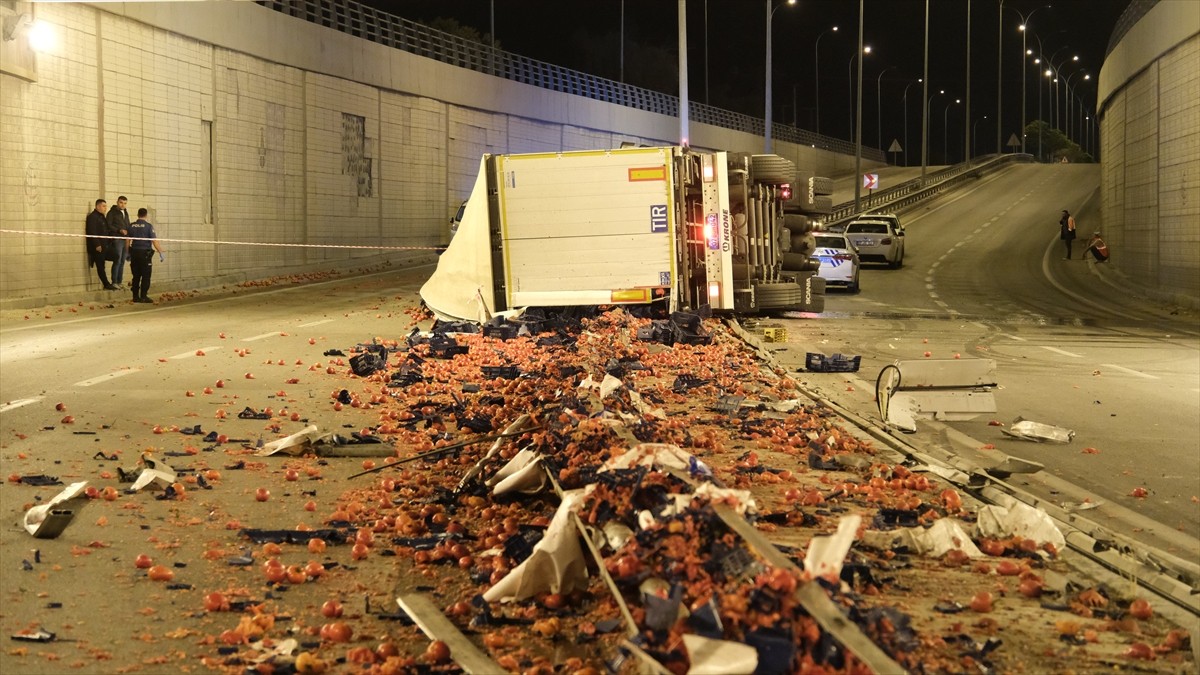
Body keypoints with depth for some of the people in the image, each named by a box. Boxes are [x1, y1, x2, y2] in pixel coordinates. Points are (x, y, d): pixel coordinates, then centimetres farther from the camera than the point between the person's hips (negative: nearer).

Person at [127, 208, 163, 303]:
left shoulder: (131, 226, 6)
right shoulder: (148, 226, -7)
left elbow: (128, 241, 10)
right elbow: (154, 241, -11)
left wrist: (128, 253, 19)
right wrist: (160, 252, -6)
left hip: (134, 252, 5)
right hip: (145, 252, -5)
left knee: (136, 276, 10)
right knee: (146, 276, 0)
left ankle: (135, 296, 11)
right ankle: (143, 297, -3)